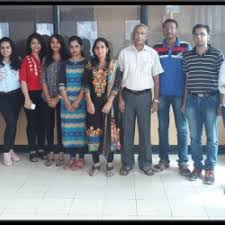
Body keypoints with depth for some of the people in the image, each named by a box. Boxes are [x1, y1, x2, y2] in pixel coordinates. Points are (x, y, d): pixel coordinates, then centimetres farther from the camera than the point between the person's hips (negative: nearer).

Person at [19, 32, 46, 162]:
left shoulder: (44, 59, 8)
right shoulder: (26, 60, -2)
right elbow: (23, 80, -6)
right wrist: (27, 98, -12)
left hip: (42, 94, 3)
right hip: (31, 94, -3)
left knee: (42, 122, 9)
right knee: (32, 123, 4)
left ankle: (41, 149, 20)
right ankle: (32, 151, 13)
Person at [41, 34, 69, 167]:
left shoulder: (66, 60, 0)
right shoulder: (46, 60, 8)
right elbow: (43, 80, 3)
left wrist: (57, 98, -10)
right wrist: (48, 98, -6)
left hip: (61, 98, -2)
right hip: (47, 98, 2)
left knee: (61, 124, 1)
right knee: (49, 124, 5)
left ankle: (61, 153, 12)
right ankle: (50, 153, 15)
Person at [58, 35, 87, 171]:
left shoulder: (86, 62, 1)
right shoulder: (65, 64, 9)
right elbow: (61, 84, 3)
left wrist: (78, 101, -13)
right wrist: (67, 101, -8)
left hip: (81, 100, -3)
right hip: (67, 101, 3)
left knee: (81, 127, -2)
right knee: (69, 128, 4)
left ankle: (81, 158, 8)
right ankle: (72, 157, 15)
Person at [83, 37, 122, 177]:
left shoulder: (114, 65, -1)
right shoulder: (90, 65, 6)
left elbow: (116, 85, -6)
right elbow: (86, 85, 3)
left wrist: (109, 102, -14)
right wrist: (89, 102, -8)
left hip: (109, 103, -2)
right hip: (94, 103, 2)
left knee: (110, 132, 1)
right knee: (94, 132, 3)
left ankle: (110, 164, 14)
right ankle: (96, 164, 16)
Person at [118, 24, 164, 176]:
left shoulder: (153, 53, 1)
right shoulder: (124, 52, 2)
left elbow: (156, 77, 4)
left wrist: (156, 99, 0)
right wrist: (120, 98, -2)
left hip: (145, 95, 0)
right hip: (128, 95, 1)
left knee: (145, 130, 7)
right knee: (127, 130, 6)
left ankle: (146, 163, 19)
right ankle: (127, 163, 18)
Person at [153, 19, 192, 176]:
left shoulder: (186, 47, 0)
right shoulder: (156, 49, 5)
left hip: (180, 94, -2)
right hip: (162, 94, 2)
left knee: (182, 128, 2)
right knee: (162, 127, 8)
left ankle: (183, 162, 11)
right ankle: (164, 159, 19)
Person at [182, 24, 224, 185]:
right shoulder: (187, 56, 8)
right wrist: (184, 102, 11)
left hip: (211, 100, -2)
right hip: (192, 100, 3)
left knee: (212, 137, 4)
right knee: (195, 137, 9)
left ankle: (210, 169, 17)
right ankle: (197, 166, 22)